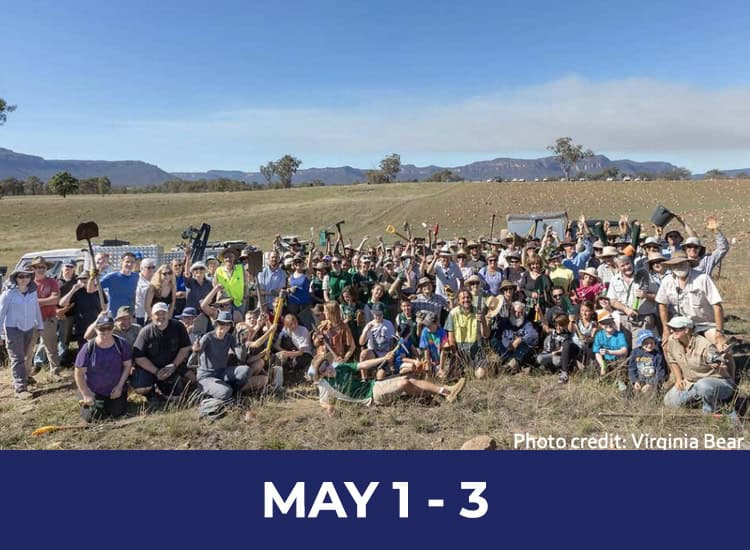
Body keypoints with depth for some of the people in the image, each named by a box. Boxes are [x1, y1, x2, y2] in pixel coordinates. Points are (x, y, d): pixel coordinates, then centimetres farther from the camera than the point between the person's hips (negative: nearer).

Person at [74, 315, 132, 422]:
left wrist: (120, 386, -6)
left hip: (115, 390, 2)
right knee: (93, 417, -11)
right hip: (93, 391, -2)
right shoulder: (88, 348, -16)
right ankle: (85, 403, 23)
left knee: (117, 413, -7)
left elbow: (127, 365, -1)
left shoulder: (121, 344, -10)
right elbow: (79, 373, -10)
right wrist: (86, 395, -11)